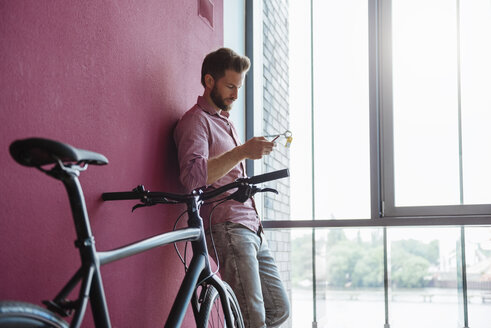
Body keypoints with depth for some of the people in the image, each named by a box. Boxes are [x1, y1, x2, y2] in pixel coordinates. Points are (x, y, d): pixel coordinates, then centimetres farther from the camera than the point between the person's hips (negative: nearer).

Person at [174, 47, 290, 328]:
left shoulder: (226, 122, 25)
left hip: (252, 228, 9)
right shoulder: (196, 120, -5)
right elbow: (193, 176, -22)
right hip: (228, 228, -9)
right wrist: (242, 152, -26)